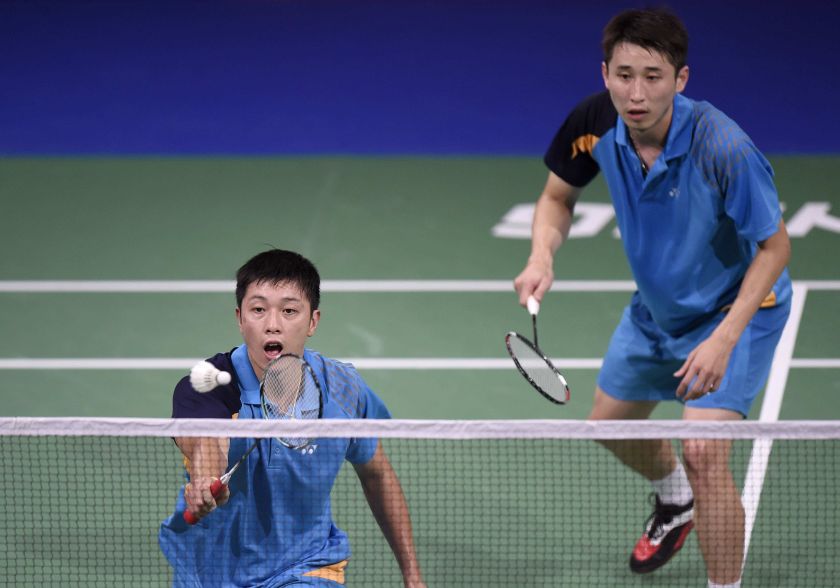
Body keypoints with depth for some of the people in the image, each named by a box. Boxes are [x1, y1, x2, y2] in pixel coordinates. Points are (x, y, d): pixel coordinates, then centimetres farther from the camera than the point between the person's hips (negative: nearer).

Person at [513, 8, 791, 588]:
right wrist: (542, 258, -22)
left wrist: (723, 340, -31)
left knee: (703, 452, -22)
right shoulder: (595, 125, -21)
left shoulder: (724, 149, -37)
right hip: (656, 306, 7)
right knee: (611, 421, 24)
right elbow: (558, 197, -2)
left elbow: (775, 246, -25)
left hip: (736, 307, -7)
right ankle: (675, 499, 57)